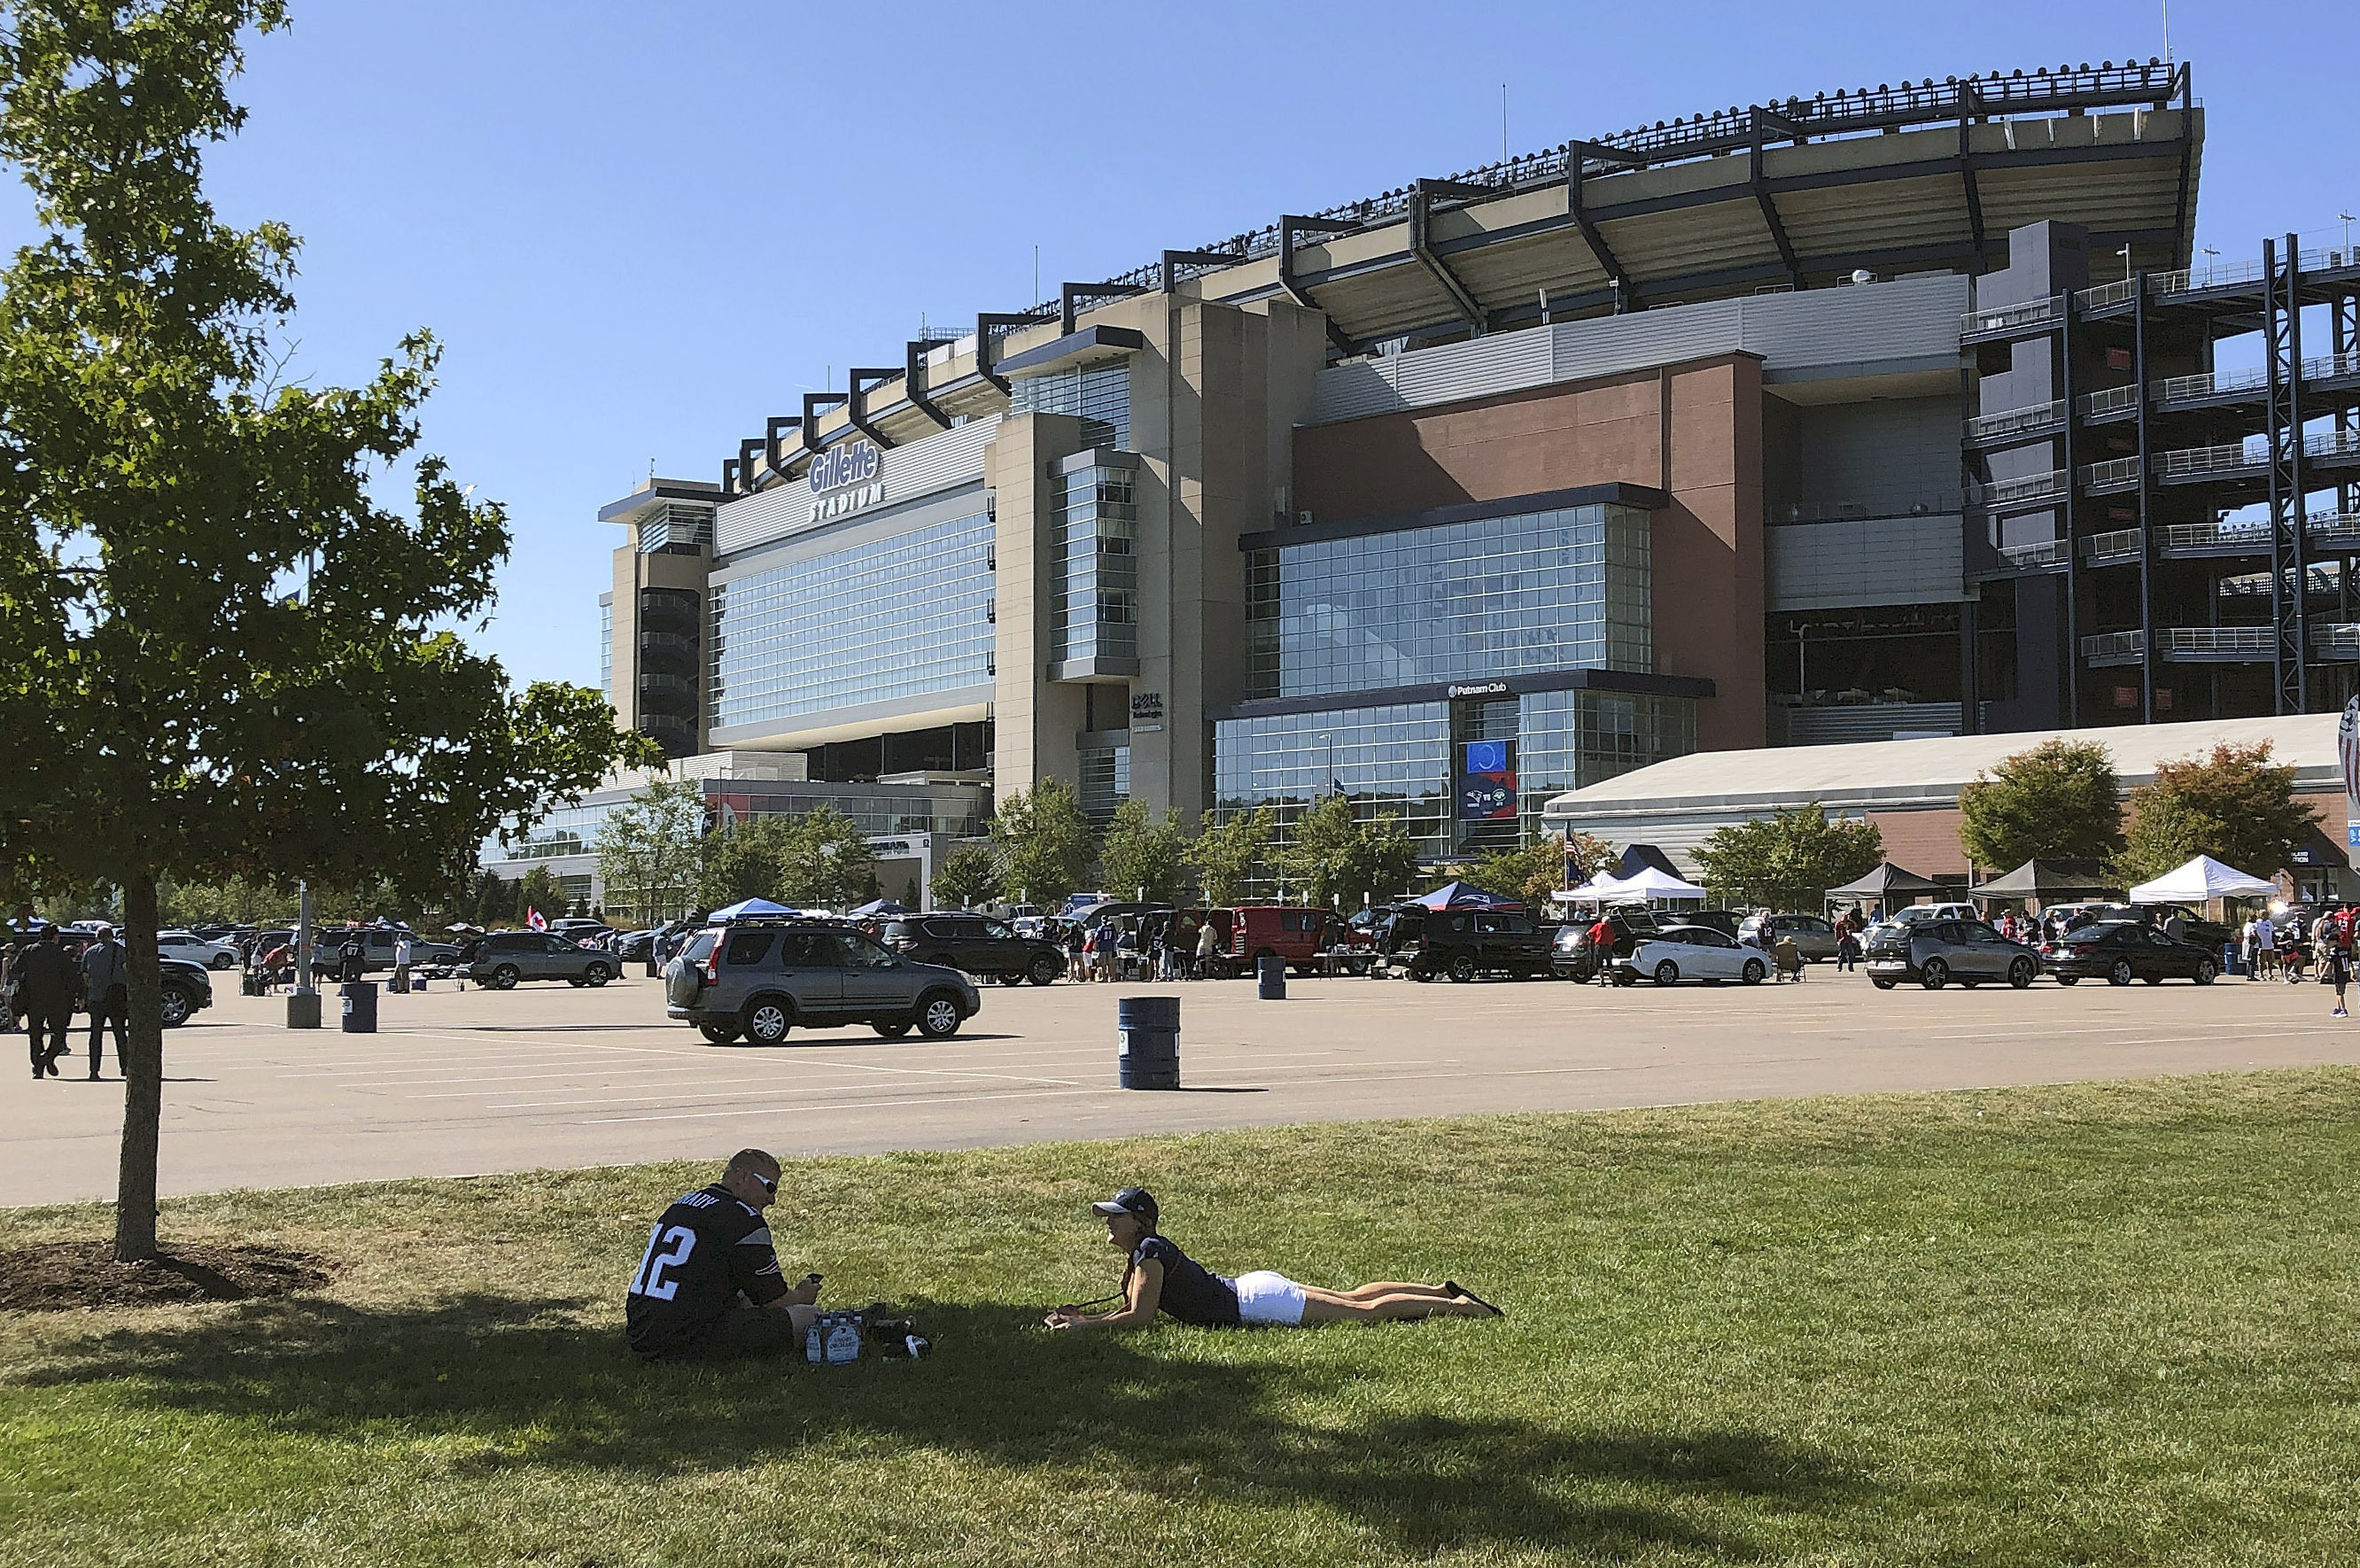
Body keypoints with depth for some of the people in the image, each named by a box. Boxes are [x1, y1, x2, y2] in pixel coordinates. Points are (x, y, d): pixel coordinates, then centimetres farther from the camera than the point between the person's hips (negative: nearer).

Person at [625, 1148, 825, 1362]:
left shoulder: (682, 1203, 18)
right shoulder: (743, 1217, -8)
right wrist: (802, 1295, 21)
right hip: (688, 1342, -9)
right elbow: (773, 1299, -3)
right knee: (806, 1317, -8)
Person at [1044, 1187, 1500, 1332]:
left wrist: (1081, 1326, -19)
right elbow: (1130, 1309, 18)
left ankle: (1458, 1307, 2)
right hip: (1251, 1289, 8)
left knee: (1365, 1312, -2)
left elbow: (1139, 1317, -23)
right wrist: (1083, 1312, 8)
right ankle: (1440, 1291, 28)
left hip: (1255, 1304, -8)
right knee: (1351, 1298, 19)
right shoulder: (1144, 1251, 9)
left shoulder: (1150, 1253, -18)